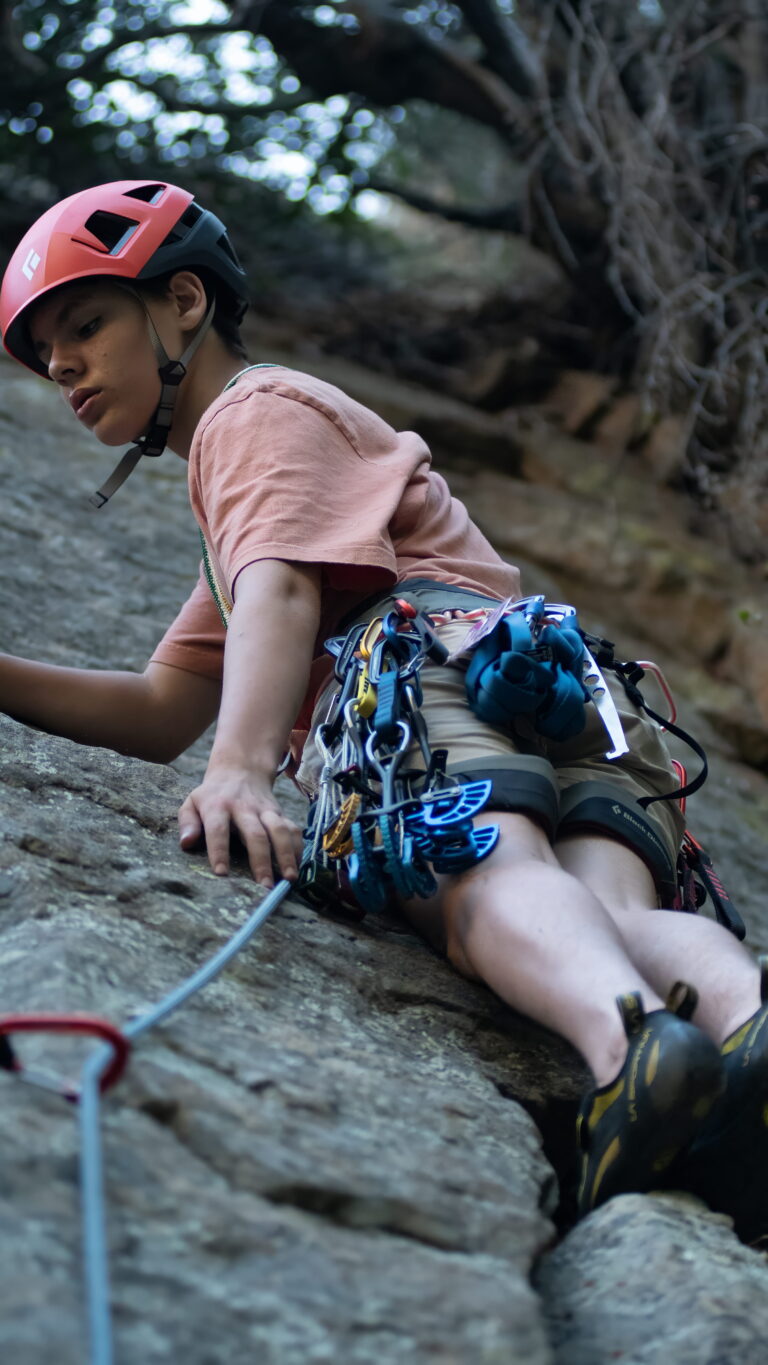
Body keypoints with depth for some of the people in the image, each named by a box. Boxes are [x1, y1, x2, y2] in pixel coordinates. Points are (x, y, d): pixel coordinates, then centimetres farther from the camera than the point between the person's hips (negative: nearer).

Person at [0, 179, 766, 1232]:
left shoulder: (258, 408, 17)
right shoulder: (233, 505, 47)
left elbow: (283, 593, -6)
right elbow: (162, 715, 43)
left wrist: (239, 771, -24)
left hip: (442, 649, -6)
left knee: (496, 874, -35)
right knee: (613, 911, -25)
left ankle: (632, 1051, -63)